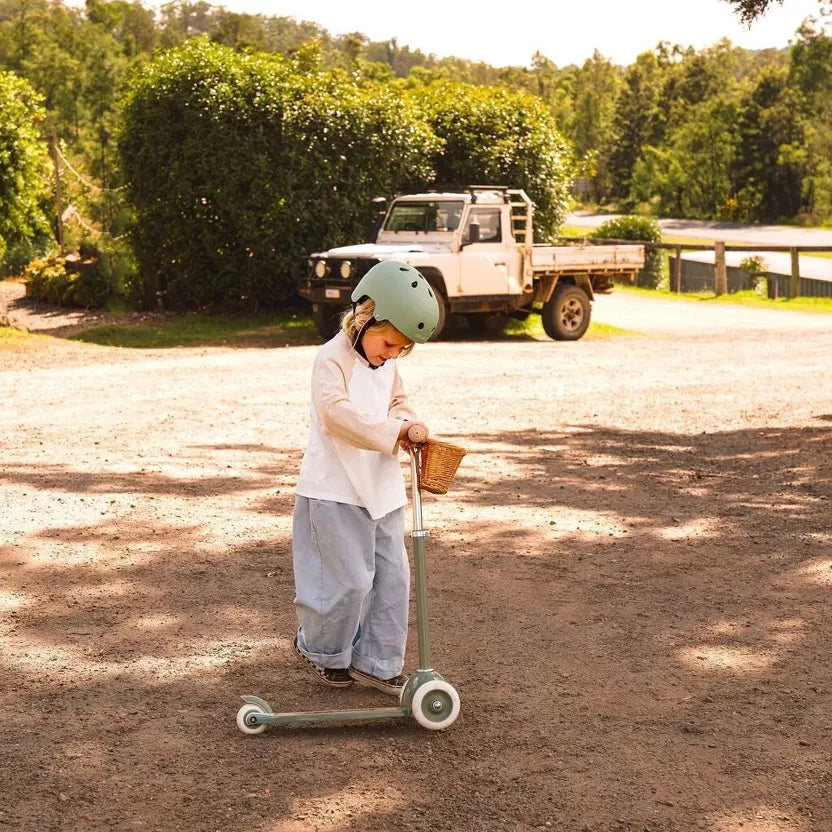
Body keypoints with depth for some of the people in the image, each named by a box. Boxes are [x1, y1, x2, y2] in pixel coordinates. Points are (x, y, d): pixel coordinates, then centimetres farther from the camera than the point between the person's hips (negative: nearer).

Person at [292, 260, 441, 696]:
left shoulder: (387, 365, 10)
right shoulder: (332, 359, -16)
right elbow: (338, 413, -30)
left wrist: (409, 424, -2)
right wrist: (393, 431, -35)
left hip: (381, 488, 8)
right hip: (336, 491, -8)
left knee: (392, 577, 8)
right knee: (351, 579, -6)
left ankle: (374, 661, 19)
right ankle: (320, 648, 20)